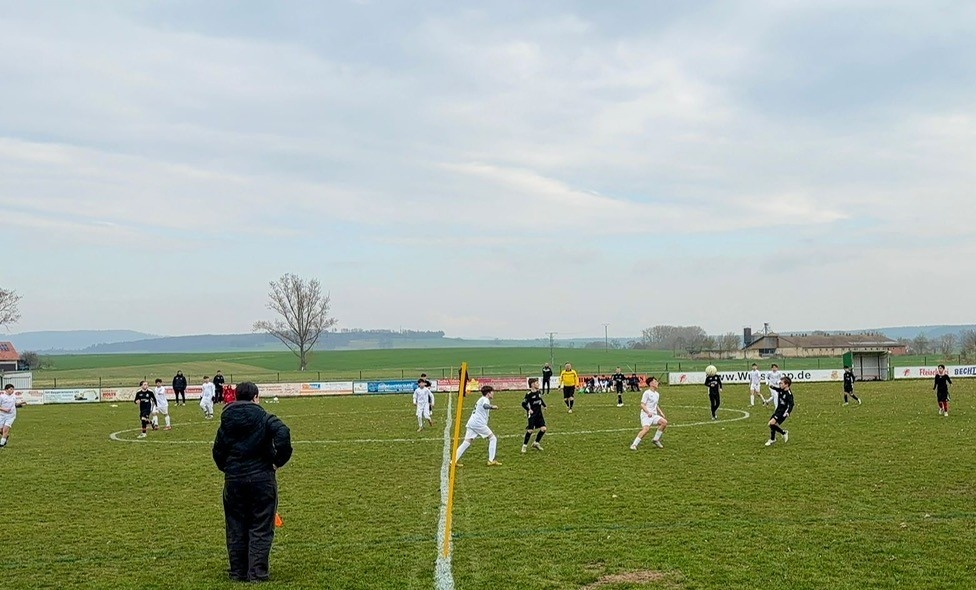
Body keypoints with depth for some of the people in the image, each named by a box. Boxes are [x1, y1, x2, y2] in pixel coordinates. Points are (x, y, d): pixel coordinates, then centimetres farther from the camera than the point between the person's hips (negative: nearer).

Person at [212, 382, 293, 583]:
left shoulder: (226, 422, 7)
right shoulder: (264, 418, -6)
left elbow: (218, 451, 9)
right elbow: (283, 433, -23)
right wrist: (279, 460, -12)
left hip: (233, 480, 3)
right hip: (261, 478, -3)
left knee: (236, 528, 13)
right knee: (261, 528, 5)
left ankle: (238, 572, 18)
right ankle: (257, 572, 5)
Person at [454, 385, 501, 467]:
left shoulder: (481, 399, 27)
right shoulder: (485, 399, -4)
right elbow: (485, 405, -29)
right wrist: (492, 407, -43)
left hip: (471, 422, 9)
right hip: (478, 423, -9)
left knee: (467, 442, 3)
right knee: (493, 438, 0)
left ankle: (454, 460, -5)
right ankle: (491, 460, -4)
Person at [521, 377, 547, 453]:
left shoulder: (539, 392, 5)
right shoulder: (529, 394, -15)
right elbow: (524, 404, -12)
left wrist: (544, 405, 13)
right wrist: (528, 409, -23)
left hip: (539, 414, 7)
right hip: (532, 415, -7)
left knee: (543, 428, -1)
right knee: (530, 430, -7)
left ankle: (536, 443, 17)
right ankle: (524, 445, 9)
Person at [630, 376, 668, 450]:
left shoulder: (657, 394, 15)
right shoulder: (647, 393, -8)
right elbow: (642, 405, -12)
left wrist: (661, 413, 15)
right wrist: (648, 412, -26)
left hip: (654, 415, 8)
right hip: (646, 415, -8)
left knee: (664, 422, -12)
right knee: (646, 428, -28)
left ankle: (655, 440, 3)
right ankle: (634, 445, -20)